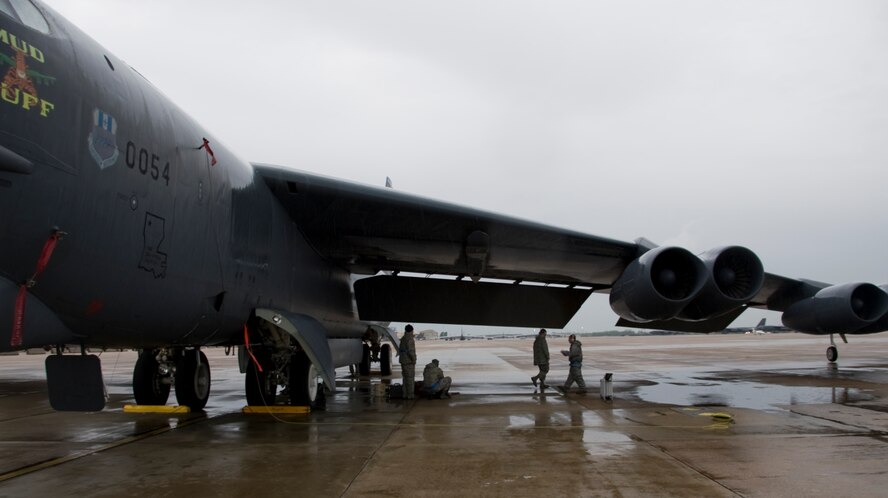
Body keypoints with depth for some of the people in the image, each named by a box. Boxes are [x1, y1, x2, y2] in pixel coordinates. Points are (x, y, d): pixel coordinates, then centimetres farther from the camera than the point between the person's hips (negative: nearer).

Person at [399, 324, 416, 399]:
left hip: (403, 361, 9)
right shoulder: (409, 339, -16)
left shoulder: (402, 339, 12)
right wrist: (414, 359, -14)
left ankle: (405, 394, 16)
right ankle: (410, 395, -3)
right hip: (409, 361, -9)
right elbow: (410, 351, -23)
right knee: (410, 378, -4)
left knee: (405, 378, 13)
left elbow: (399, 350, 16)